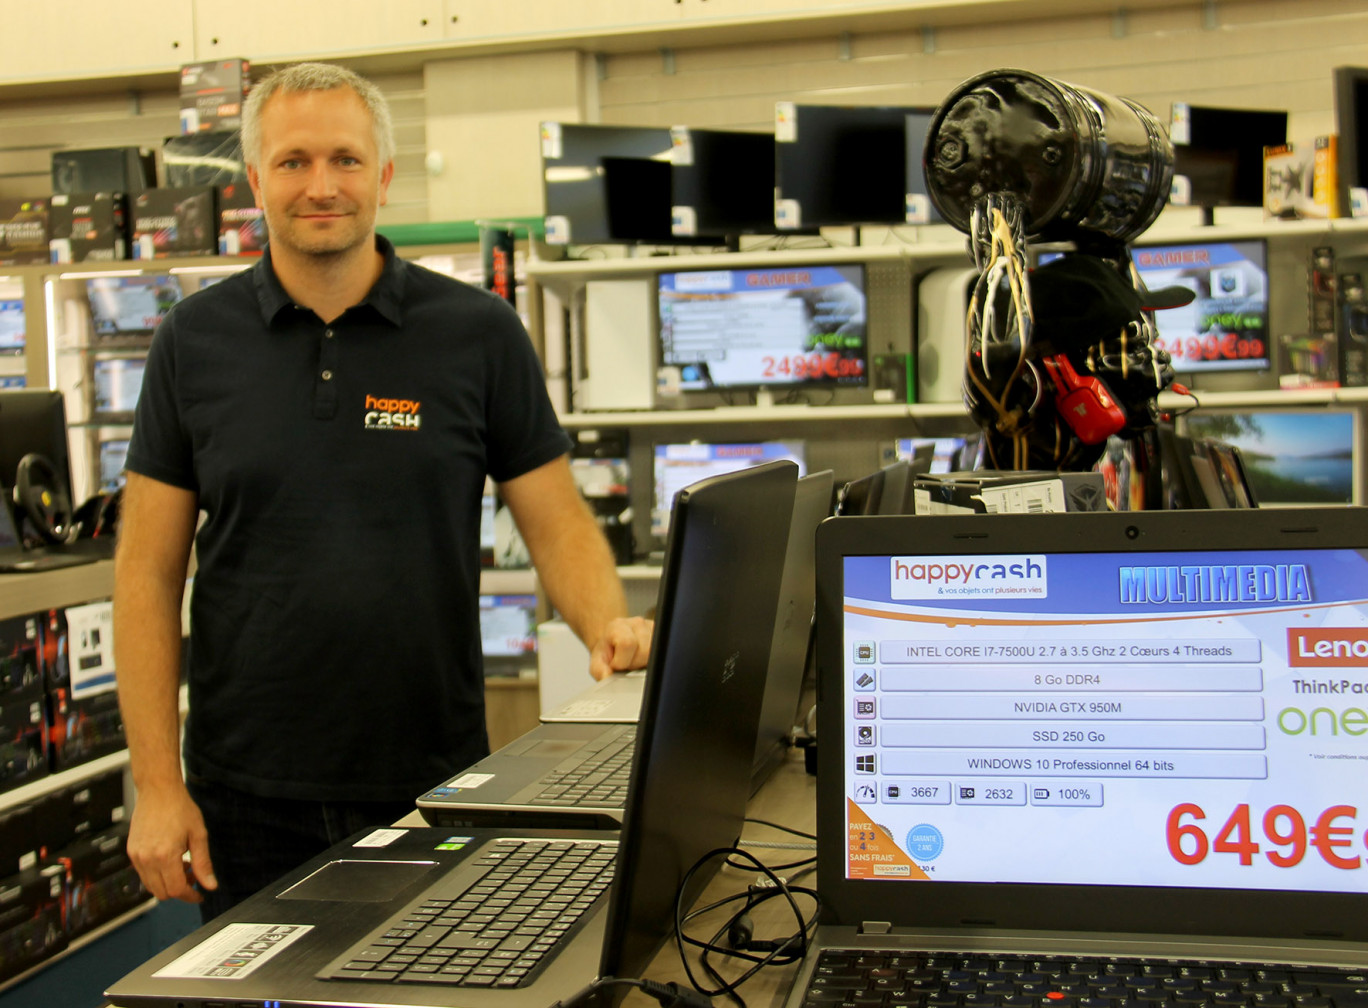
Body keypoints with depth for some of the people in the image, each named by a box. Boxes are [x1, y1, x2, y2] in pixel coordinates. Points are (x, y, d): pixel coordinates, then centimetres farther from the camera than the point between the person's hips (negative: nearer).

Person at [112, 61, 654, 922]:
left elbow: (559, 521, 1)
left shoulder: (480, 332, -2)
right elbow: (149, 571, 1)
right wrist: (158, 786, -4)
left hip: (435, 785, -1)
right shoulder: (196, 341, 1)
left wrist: (608, 628, -20)